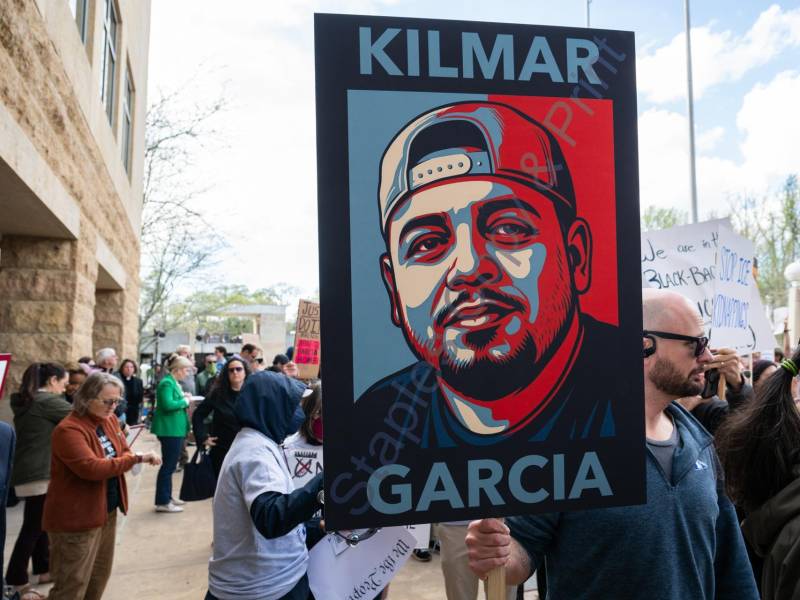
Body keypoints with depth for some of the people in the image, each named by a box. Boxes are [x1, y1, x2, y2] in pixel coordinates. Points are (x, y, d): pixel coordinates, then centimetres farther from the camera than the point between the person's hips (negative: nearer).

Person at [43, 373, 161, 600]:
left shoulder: (110, 420, 5)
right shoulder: (68, 430, -21)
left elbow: (123, 452, 12)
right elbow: (92, 468, -31)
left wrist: (136, 459, -12)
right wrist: (137, 458, -30)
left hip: (107, 511, 8)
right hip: (76, 517, -8)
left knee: (100, 576, 20)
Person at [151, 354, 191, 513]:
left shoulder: (173, 382, 15)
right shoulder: (167, 383, -16)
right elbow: (168, 405, -26)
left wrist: (184, 399, 2)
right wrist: (185, 401, -14)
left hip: (175, 429, 11)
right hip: (170, 429, -11)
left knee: (170, 464, 17)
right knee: (168, 465, -5)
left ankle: (167, 497, 26)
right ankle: (162, 502, 1)